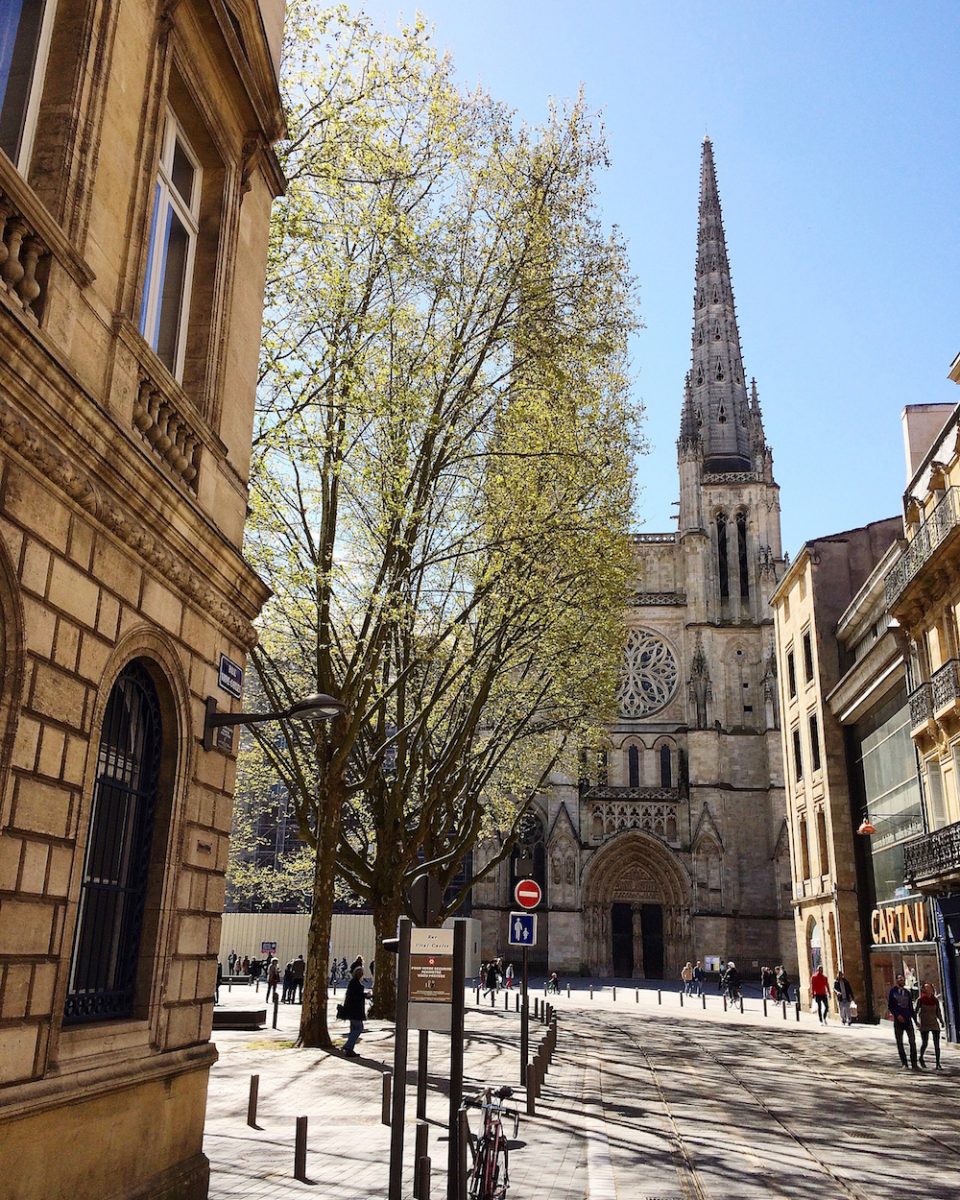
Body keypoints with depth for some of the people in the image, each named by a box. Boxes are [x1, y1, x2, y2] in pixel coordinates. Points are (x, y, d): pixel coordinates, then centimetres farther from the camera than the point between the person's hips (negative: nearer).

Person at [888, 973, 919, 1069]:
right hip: (898, 1020, -2)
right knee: (899, 1042, 3)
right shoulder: (892, 991, 2)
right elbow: (890, 1006, -1)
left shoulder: (907, 992, 12)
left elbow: (911, 1007, 15)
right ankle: (904, 1063, 12)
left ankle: (914, 1064, -3)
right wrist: (897, 1015, -13)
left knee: (912, 1041, -6)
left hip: (908, 1019, 2)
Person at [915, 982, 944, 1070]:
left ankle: (938, 1064, 0)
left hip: (934, 1024, 3)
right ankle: (921, 1058, 26)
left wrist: (941, 1021, -2)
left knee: (937, 1044, -5)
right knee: (924, 1044, -1)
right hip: (924, 1025, -3)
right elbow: (915, 1011, -1)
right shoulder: (921, 1000, -4)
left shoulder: (935, 1000, 4)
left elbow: (938, 1012, 11)